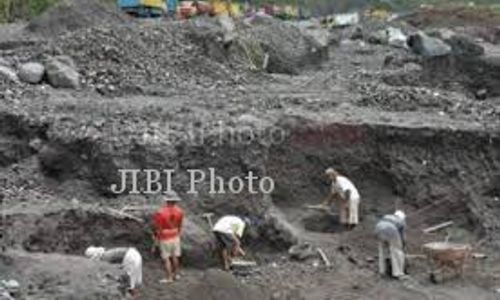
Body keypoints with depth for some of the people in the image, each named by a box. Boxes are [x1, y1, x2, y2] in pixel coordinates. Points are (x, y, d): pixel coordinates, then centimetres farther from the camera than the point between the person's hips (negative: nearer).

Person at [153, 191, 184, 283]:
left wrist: (156, 239, -2)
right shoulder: (179, 211, -11)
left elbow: (158, 228, -16)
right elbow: (180, 226, 1)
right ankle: (176, 274, 32)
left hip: (165, 239, -4)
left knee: (166, 258, 8)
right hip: (175, 237, 4)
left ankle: (169, 278, 13)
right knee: (175, 257, 19)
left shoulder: (160, 213, -23)